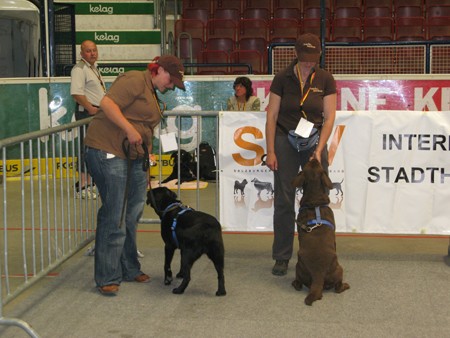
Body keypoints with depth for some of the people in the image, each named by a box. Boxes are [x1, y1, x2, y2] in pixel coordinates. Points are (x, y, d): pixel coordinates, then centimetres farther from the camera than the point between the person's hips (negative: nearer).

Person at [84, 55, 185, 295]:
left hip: (133, 156, 10)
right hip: (108, 151, -10)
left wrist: (146, 164, 24)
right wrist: (130, 130, -24)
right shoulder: (135, 81, -8)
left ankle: (129, 270, 23)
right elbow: (107, 103, -21)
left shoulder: (152, 93, 23)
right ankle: (107, 278, 0)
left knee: (132, 213, 11)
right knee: (115, 215, -8)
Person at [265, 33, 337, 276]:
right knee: (284, 201, 2)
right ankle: (281, 258, 12)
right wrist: (270, 152, -7)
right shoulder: (282, 78, -5)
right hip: (286, 141, -1)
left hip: (314, 141, 1)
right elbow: (272, 116, -3)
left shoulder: (325, 80, -3)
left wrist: (319, 149, -14)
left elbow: (329, 117, -4)